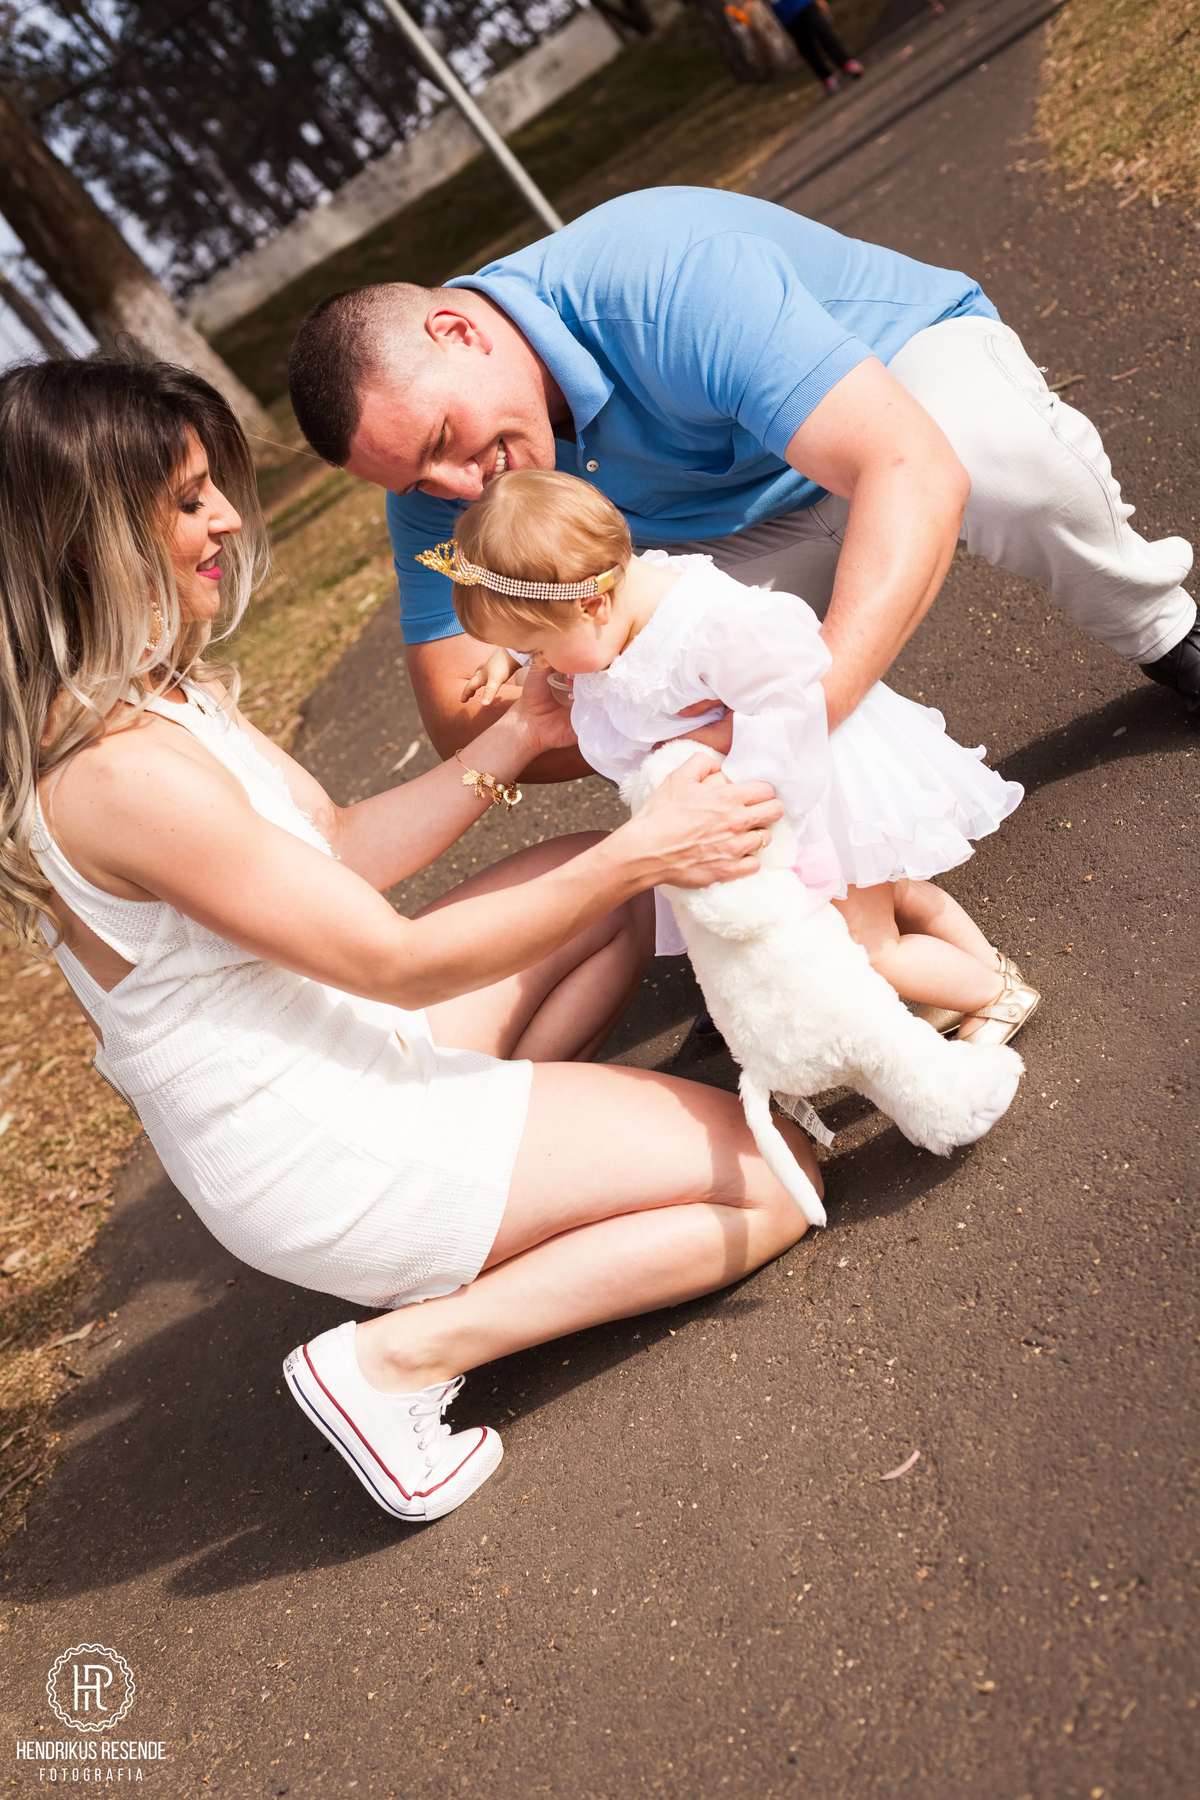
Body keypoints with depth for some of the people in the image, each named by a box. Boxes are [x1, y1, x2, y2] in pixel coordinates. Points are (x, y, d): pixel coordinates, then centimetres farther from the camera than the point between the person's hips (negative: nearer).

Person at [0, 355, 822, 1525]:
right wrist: (638, 852, -19)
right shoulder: (119, 771, -28)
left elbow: (340, 849, 7)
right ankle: (401, 1354, -6)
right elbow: (395, 960, -23)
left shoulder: (163, 694, 3)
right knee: (771, 1185, -9)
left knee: (611, 884, 17)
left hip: (339, 1057, 10)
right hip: (314, 1157, -10)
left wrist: (515, 739, -2)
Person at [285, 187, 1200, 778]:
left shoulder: (668, 277, -38)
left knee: (1000, 454, -38)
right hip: (738, 529, 4)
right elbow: (460, 720, -20)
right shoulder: (433, 460, -19)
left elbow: (916, 470, -46)